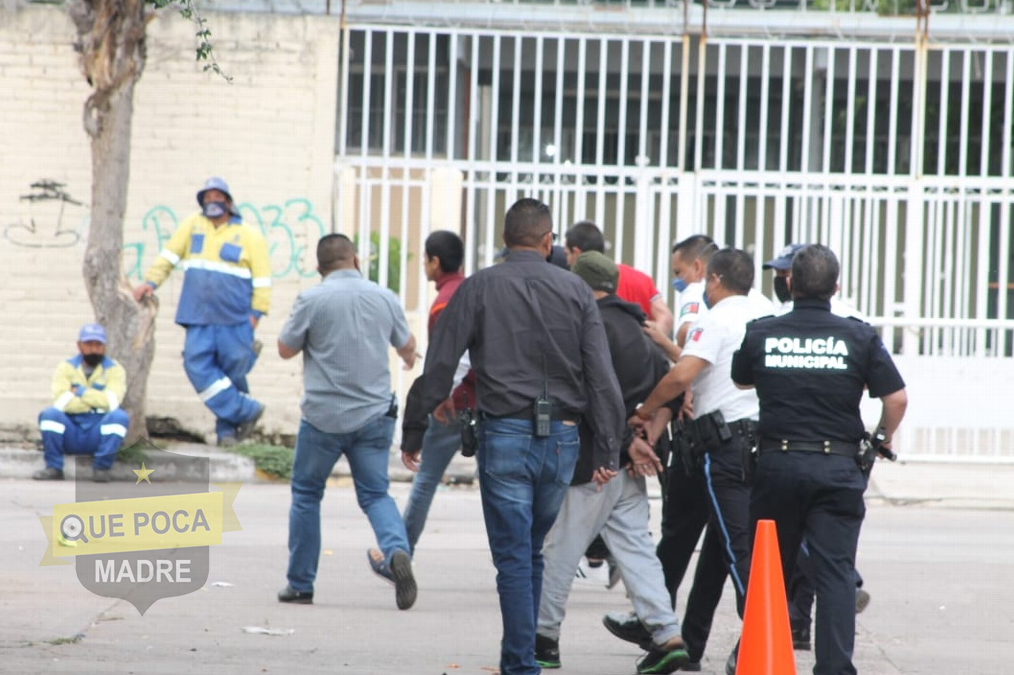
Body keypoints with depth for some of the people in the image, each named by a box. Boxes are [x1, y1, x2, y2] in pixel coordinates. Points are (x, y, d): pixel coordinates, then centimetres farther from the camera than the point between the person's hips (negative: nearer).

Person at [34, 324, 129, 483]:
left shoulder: (114, 370, 0)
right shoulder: (66, 368, 2)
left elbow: (112, 402, -18)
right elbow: (60, 402, -15)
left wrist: (79, 392, -13)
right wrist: (97, 400, -14)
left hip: (99, 434, -1)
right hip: (71, 435, 1)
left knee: (119, 416, -29)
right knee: (49, 414, -26)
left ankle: (101, 468, -18)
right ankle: (54, 468, -15)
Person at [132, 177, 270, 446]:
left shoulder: (249, 235, 2)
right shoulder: (193, 226, 12)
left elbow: (262, 278, 0)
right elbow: (169, 255, 15)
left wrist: (256, 313, -7)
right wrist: (151, 282, 3)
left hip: (235, 320, -3)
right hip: (199, 318, 3)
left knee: (233, 373, 0)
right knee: (198, 367, -11)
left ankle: (227, 429, 11)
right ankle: (246, 410, -4)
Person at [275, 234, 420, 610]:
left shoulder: (312, 300, -9)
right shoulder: (384, 298, 3)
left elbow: (285, 349, 1)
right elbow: (407, 346, 20)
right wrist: (410, 359, 44)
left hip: (324, 416, -2)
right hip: (374, 415, 3)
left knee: (306, 494, 13)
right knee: (375, 493, 8)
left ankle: (300, 584, 15)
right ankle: (397, 551, -21)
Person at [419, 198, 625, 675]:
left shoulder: (479, 288, -2)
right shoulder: (576, 291, 4)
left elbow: (440, 362, -5)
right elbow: (602, 379, 0)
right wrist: (607, 452, 2)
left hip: (505, 434, -3)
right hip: (562, 436, 3)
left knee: (514, 557, -1)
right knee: (533, 551, 17)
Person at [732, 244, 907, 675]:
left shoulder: (761, 333, 2)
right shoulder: (859, 337, -3)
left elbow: (741, 382, 20)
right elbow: (897, 399, -4)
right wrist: (883, 442, 13)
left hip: (777, 462, 2)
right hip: (838, 468, -2)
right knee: (835, 570, -2)